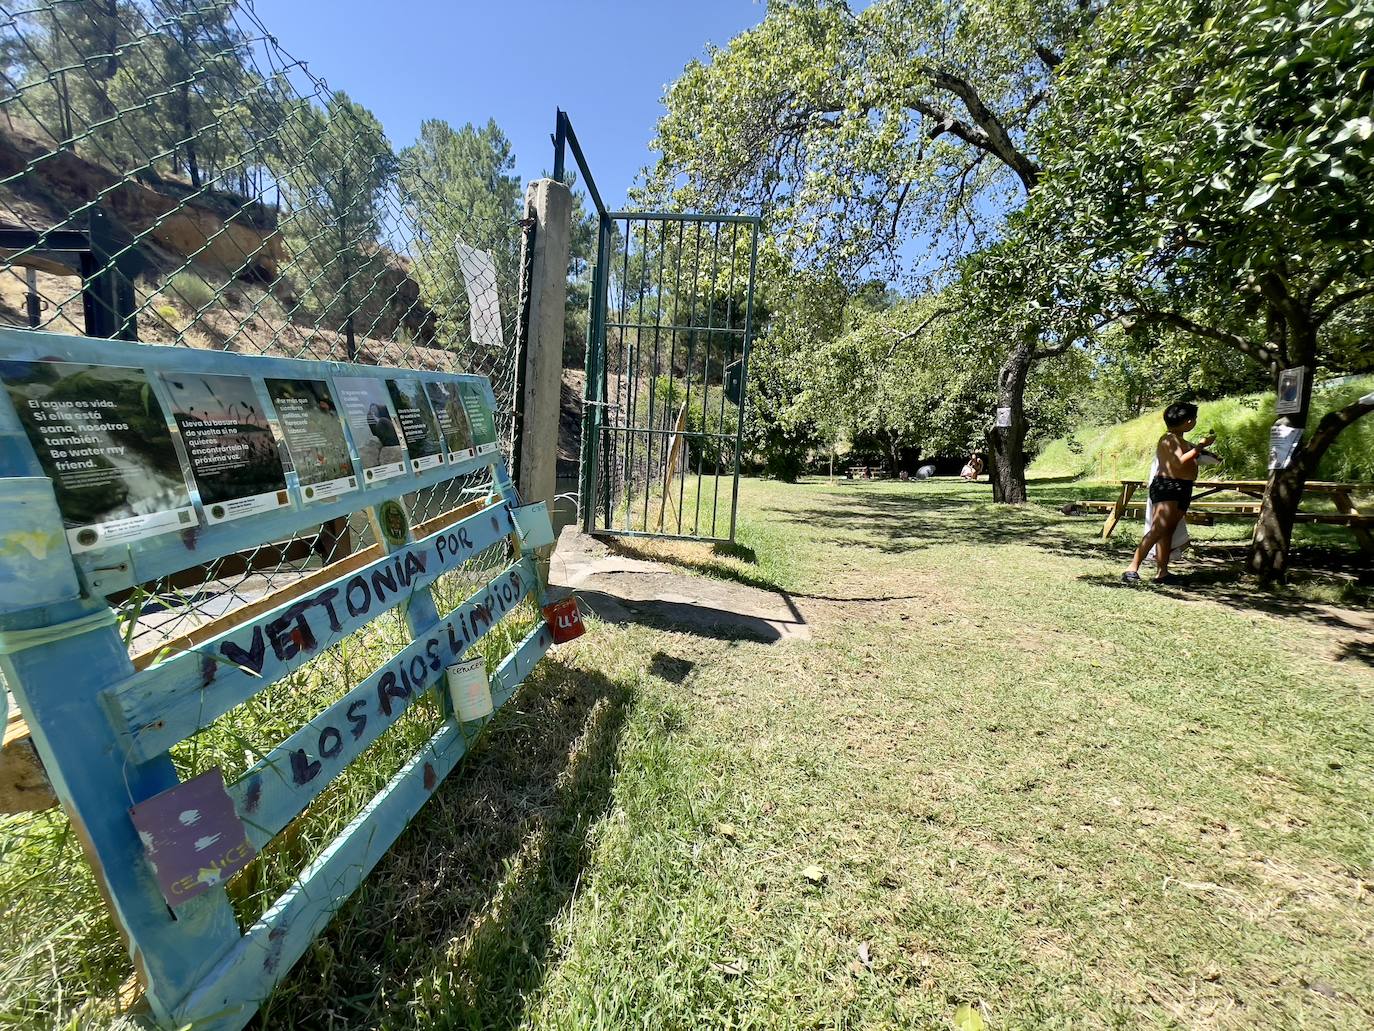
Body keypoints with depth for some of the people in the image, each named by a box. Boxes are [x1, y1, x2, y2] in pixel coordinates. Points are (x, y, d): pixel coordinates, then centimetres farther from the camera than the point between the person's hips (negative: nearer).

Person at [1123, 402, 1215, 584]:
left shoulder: (1180, 440, 22)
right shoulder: (1169, 439, -9)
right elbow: (1179, 463, -20)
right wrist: (1200, 446, -14)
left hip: (1183, 488, 10)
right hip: (1166, 486, -10)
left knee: (1168, 531, 7)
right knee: (1159, 529, -21)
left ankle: (1162, 572, 7)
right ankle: (1132, 568, -26)